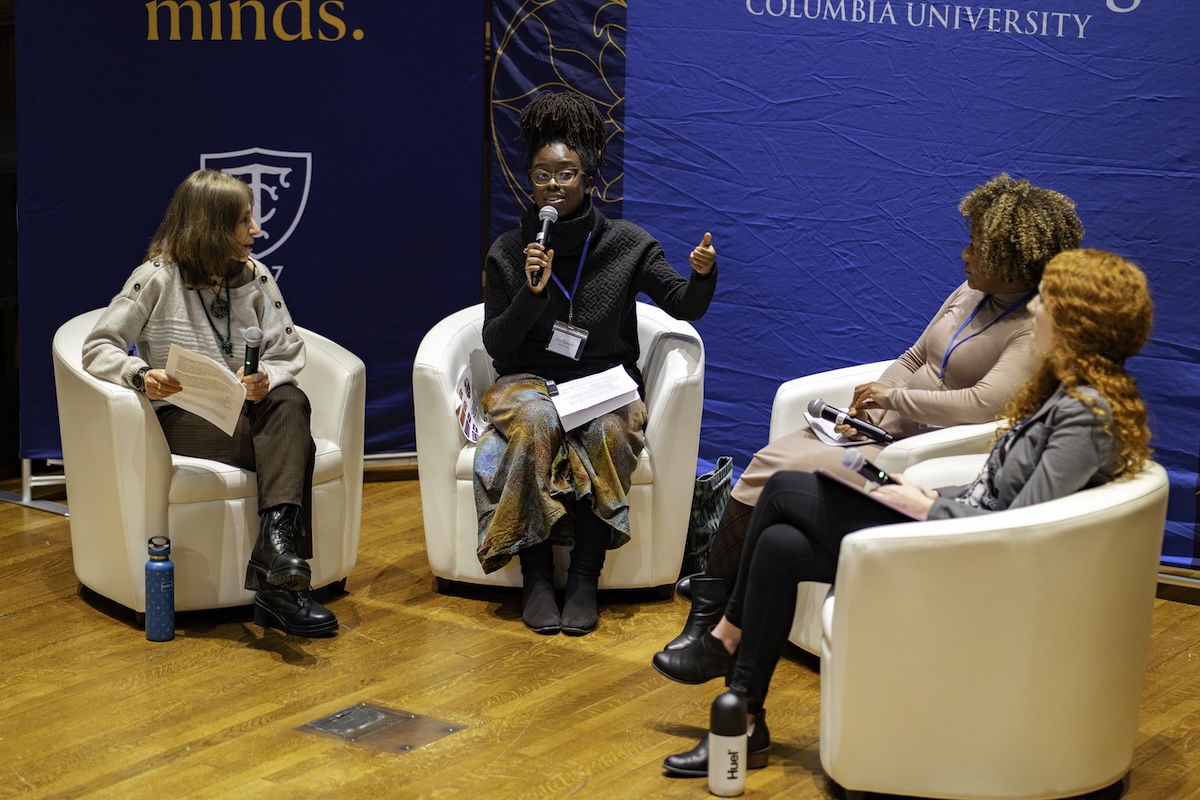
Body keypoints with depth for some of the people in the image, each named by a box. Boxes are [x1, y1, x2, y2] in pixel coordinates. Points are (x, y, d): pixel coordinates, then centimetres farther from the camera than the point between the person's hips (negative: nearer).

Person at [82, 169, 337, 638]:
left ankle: (277, 537, -47)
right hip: (182, 421, -4)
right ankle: (280, 586, -35)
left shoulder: (255, 278, 11)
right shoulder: (158, 278, -4)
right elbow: (98, 348, -7)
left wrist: (265, 379, -18)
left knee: (290, 403, -32)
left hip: (243, 412, 5)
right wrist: (142, 376, -28)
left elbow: (289, 351, 6)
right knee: (294, 445, -29)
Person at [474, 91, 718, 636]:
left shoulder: (627, 244, 3)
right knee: (534, 421, -35)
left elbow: (684, 305, -2)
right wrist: (531, 292, -15)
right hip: (531, 382, 0)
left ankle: (585, 578, -27)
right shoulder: (508, 252, 4)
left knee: (606, 432, -35)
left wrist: (703, 276, -26)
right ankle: (536, 575, -30)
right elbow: (496, 346, 2)